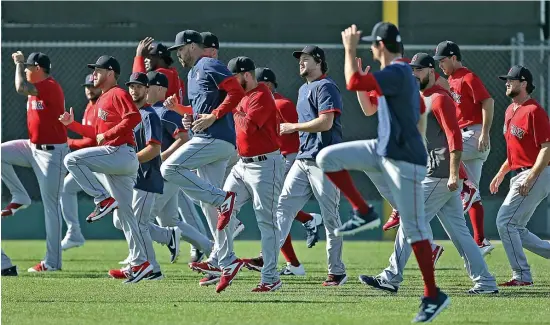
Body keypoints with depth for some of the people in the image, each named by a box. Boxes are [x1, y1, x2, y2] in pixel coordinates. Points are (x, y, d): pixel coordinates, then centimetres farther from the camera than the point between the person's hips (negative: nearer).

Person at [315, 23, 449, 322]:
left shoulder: (396, 73, -19)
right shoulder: (398, 73, 12)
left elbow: (353, 83, -27)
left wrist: (350, 50, -14)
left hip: (404, 160, -10)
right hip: (383, 151, 10)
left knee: (413, 227, -6)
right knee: (328, 158, -1)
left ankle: (433, 296, 0)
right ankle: (363, 213, 7)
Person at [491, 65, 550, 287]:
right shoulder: (511, 111, 16)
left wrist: (531, 178, -26)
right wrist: (501, 173, 21)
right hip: (519, 176, 10)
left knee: (505, 222, -13)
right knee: (516, 230, 8)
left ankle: (522, 276, -8)